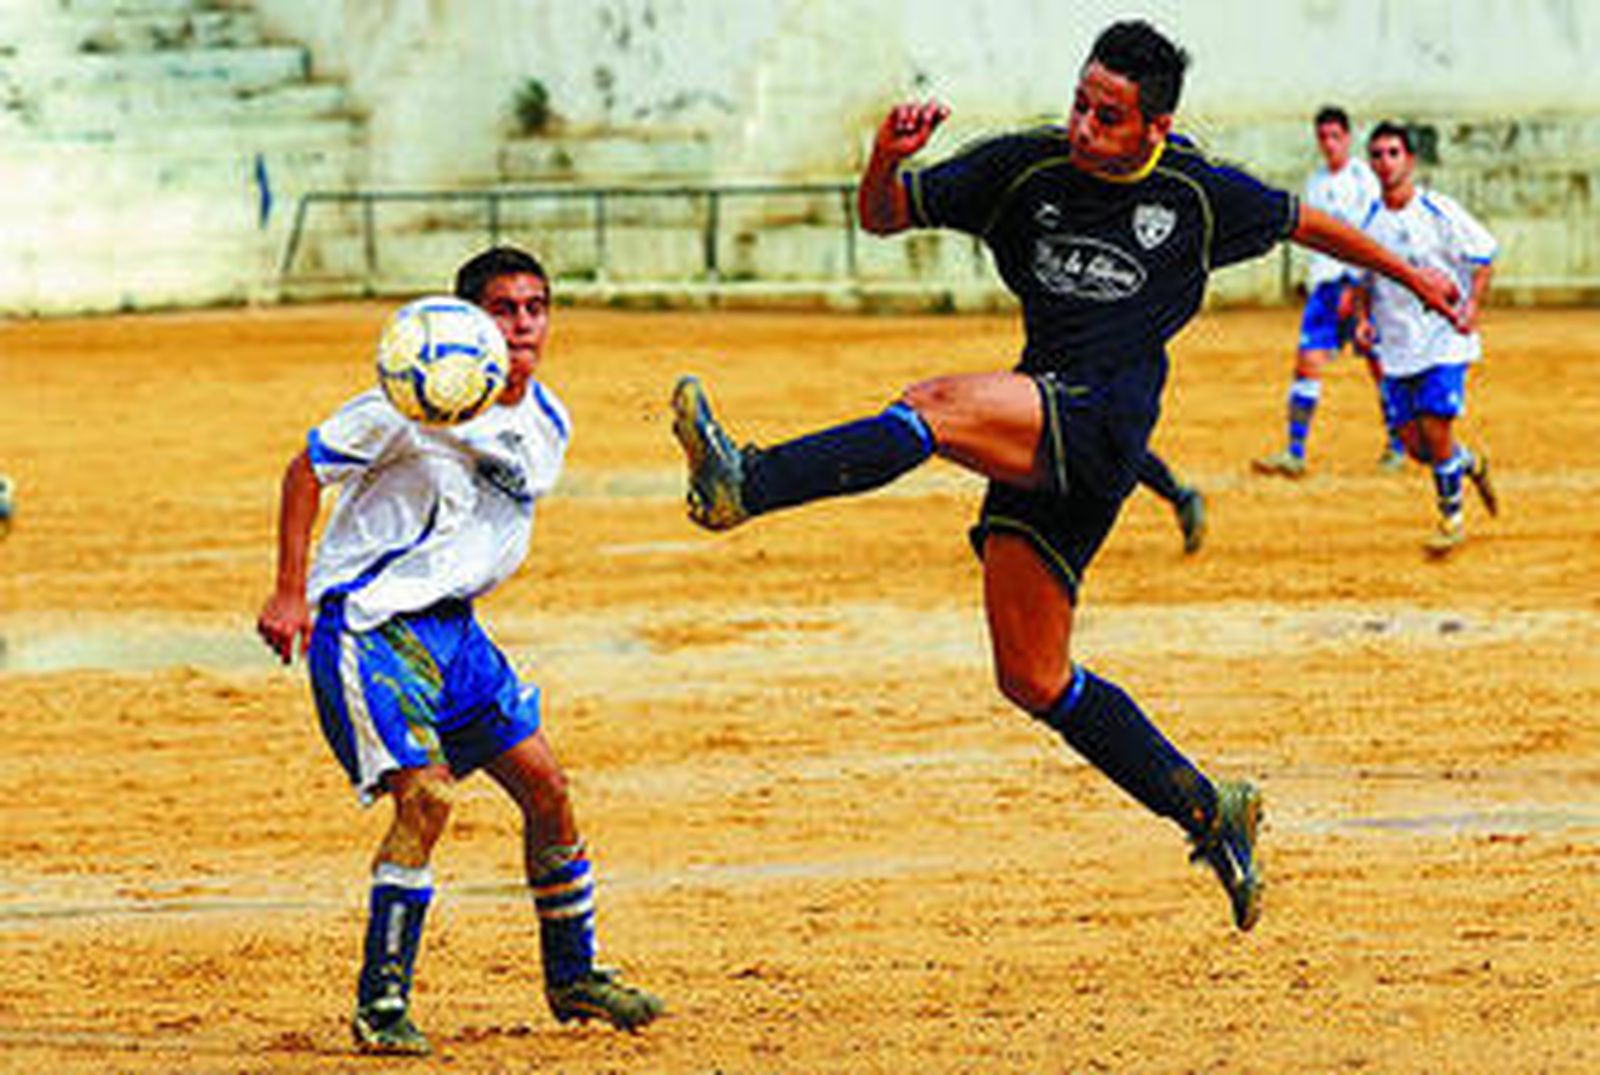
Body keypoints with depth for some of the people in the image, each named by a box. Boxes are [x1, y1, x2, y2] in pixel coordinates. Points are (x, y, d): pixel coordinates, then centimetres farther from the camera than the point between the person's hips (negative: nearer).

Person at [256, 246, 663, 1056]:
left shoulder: (547, 424, 6)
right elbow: (309, 469, -10)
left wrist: (454, 605, 16)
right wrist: (290, 593, -15)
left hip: (450, 621, 8)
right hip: (366, 617, -8)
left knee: (545, 787, 7)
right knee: (426, 794, -21)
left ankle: (574, 976, 25)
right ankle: (380, 1002, -13)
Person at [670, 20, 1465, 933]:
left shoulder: (1200, 194, 5)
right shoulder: (1027, 169, 9)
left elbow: (1302, 222, 23)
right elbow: (884, 217, 10)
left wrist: (1409, 274, 34)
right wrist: (888, 159, -13)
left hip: (1106, 421, -5)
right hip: (1039, 444, 5)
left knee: (938, 406, -32)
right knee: (1033, 680, 5)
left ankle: (745, 486, -48)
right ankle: (1210, 813, 18)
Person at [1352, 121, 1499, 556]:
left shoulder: (1440, 212, -7)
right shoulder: (1369, 222, 4)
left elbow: (1483, 258, -1)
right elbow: (1364, 279, 17)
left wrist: (1472, 306, -15)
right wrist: (1363, 318, 0)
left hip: (1444, 338, -4)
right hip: (1396, 348, 4)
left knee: (1435, 429, -13)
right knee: (1413, 442, 2)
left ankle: (1452, 517, 5)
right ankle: (1470, 463, 33)